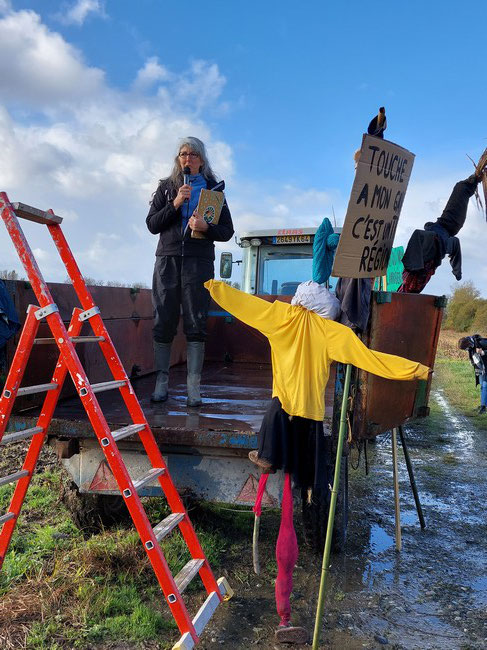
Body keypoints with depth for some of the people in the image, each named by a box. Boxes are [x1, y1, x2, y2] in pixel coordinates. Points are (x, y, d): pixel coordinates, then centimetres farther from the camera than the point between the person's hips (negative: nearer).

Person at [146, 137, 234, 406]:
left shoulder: (213, 188, 12)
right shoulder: (166, 187, 15)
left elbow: (227, 231, 7)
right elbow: (152, 224, 5)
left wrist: (206, 227, -13)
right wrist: (174, 204, -8)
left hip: (199, 261, -1)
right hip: (168, 259, 1)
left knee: (196, 323, -5)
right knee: (163, 322, -2)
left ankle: (193, 387, -2)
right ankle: (161, 383, 4)